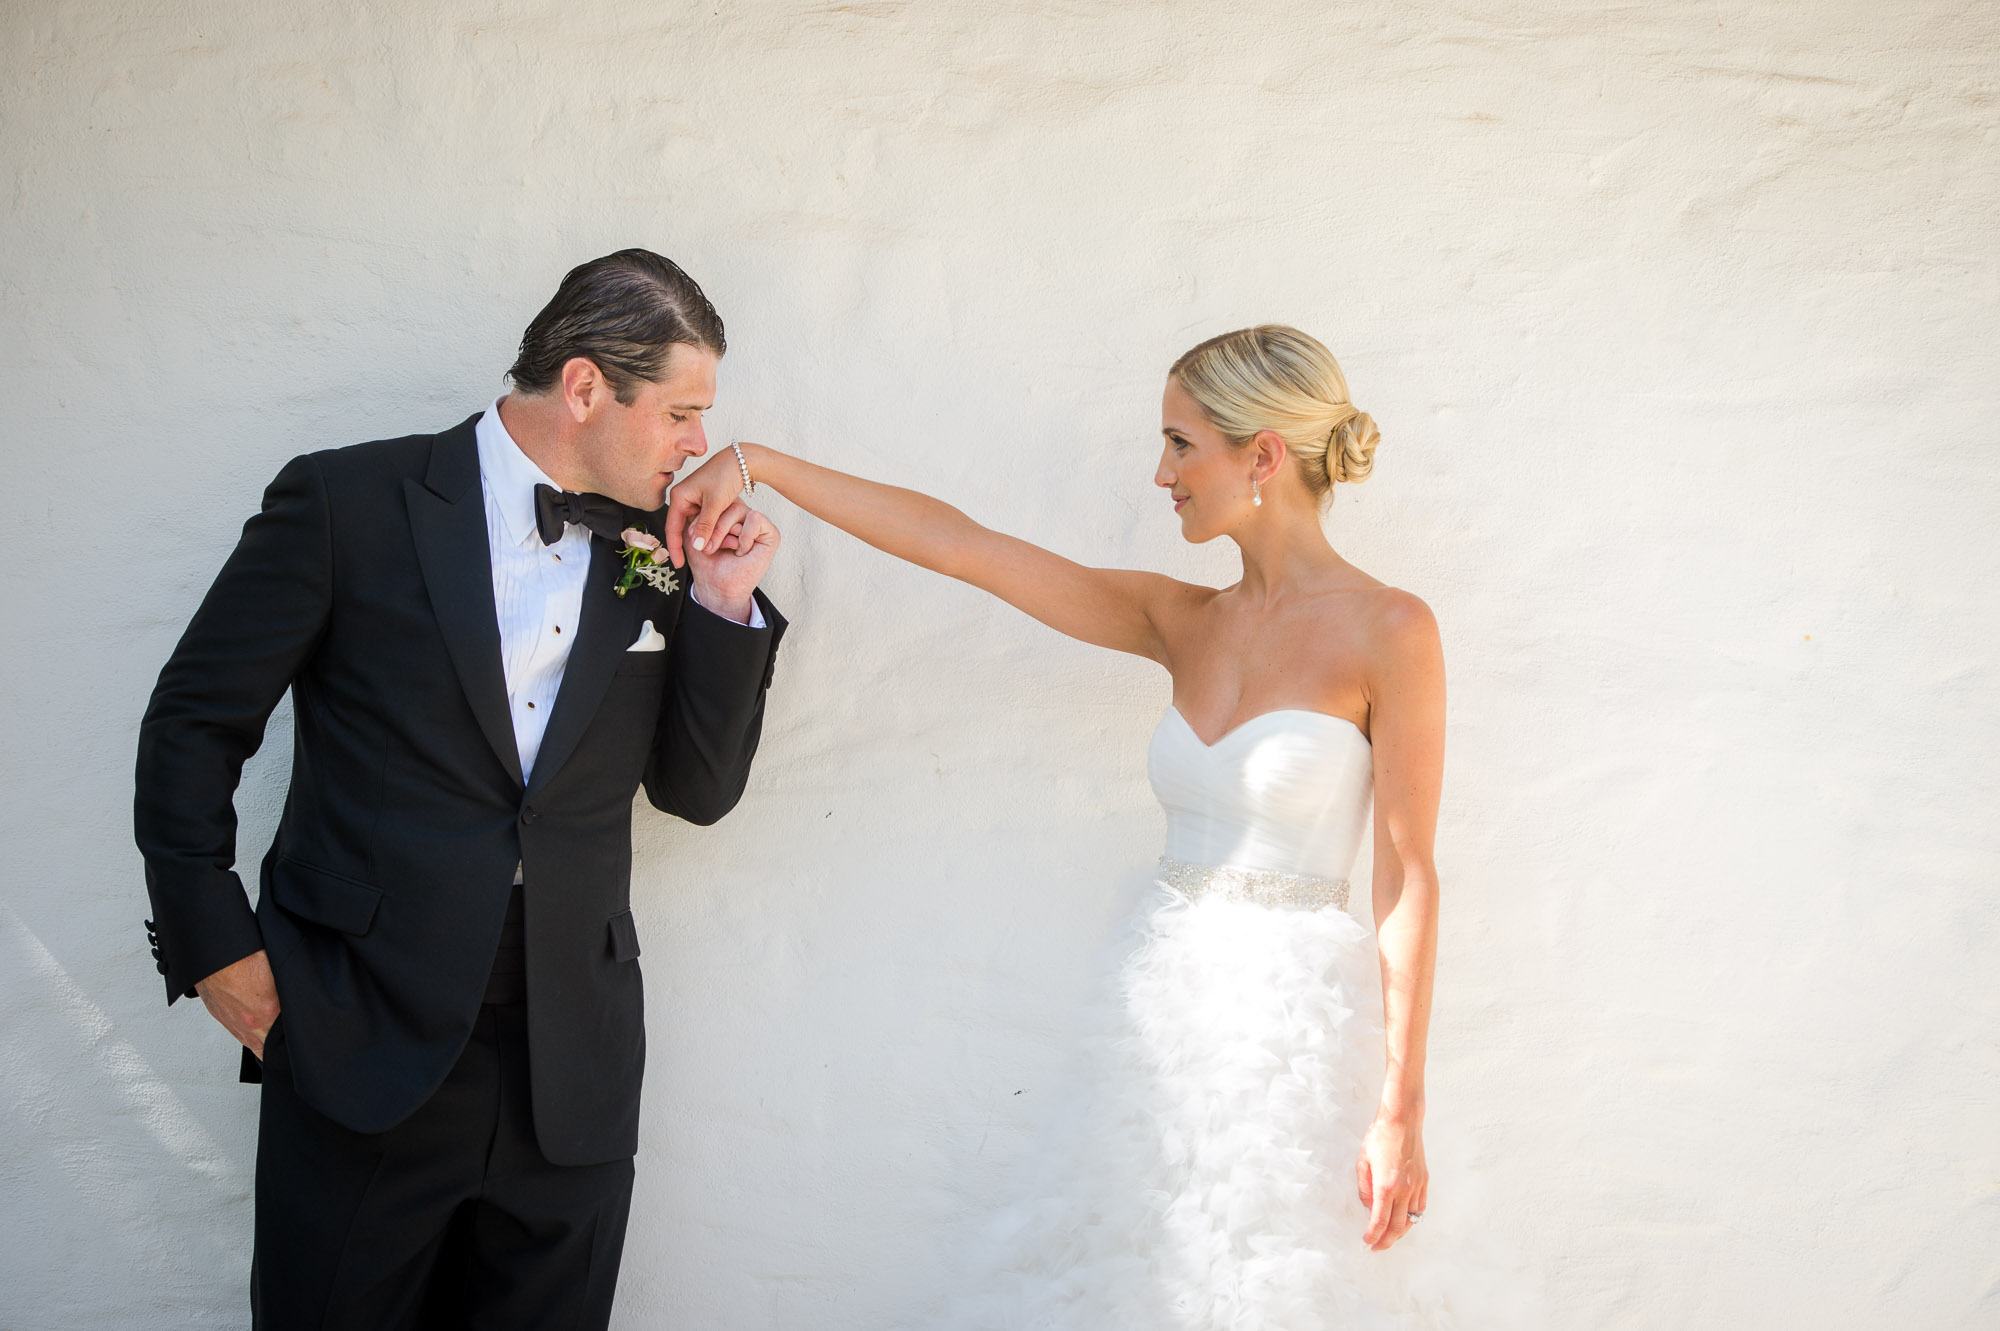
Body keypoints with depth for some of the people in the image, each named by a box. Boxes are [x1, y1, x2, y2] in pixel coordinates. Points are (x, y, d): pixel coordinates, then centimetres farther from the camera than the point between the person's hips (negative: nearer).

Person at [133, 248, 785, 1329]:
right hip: (364, 1043, -3)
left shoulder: (659, 557, 7)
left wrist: (725, 605, -2)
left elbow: (698, 790, 10)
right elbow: (194, 722, 0)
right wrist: (212, 945, -3)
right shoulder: (347, 501, -4)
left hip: (573, 1069, 4)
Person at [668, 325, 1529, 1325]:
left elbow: (1407, 879, -9)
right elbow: (954, 543, 5)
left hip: (1299, 1024, -5)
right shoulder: (1182, 623, 8)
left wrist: (1399, 1110, -12)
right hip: (1171, 1014, 5)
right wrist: (754, 466, 2)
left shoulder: (1387, 632, -7)